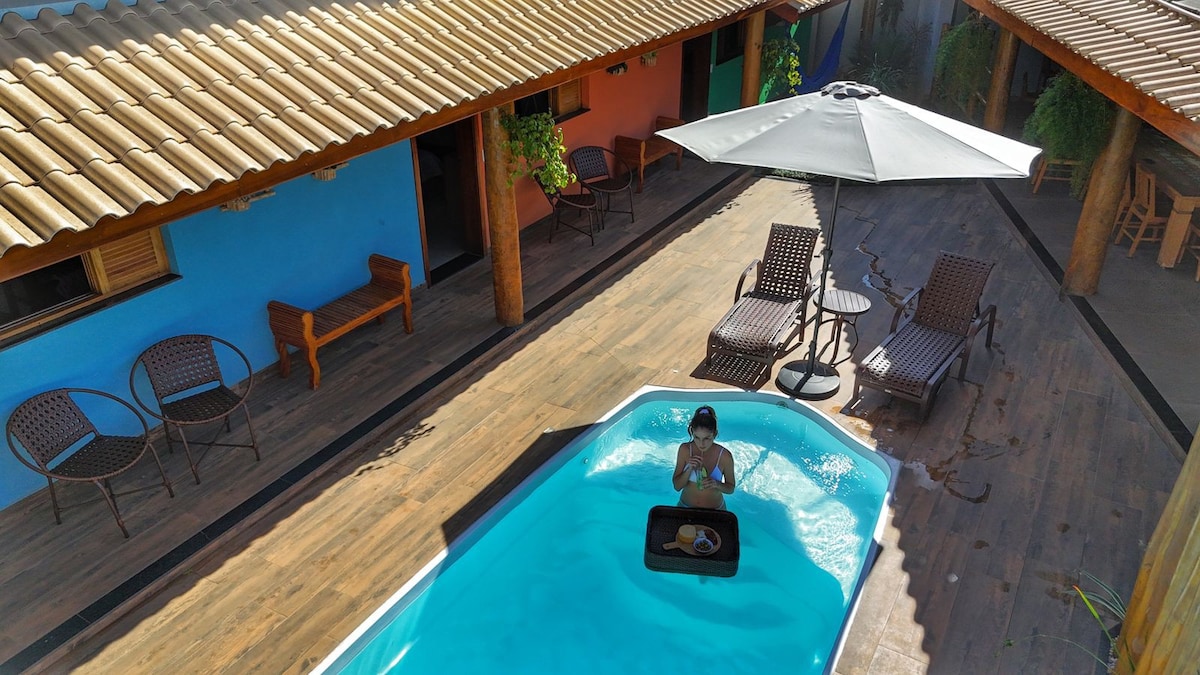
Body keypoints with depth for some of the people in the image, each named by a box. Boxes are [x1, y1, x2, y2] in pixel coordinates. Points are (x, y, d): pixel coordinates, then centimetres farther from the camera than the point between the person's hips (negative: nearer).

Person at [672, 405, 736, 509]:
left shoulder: (724, 456, -21)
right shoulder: (685, 449, -17)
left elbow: (731, 488, -7)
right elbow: (677, 486, -12)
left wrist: (716, 484, -26)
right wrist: (689, 469, -28)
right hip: (685, 507, 1)